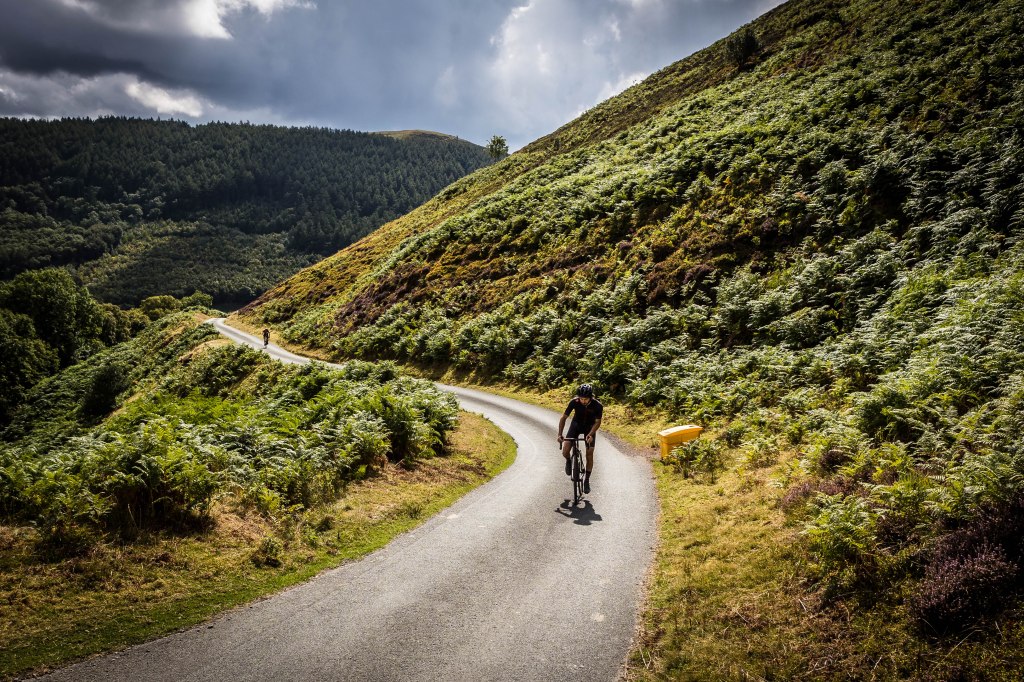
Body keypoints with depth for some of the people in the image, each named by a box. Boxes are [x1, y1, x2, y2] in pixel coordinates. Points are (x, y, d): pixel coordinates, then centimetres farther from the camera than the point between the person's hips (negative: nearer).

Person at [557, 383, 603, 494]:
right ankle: (568, 461, 19)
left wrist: (590, 434, -35)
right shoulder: (574, 402, -28)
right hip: (576, 425, 0)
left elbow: (597, 422, -18)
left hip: (590, 427, 0)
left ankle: (587, 480, 12)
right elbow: (564, 418, -22)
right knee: (565, 452, -17)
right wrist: (559, 434, -32)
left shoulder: (598, 406, -29)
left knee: (589, 454, -6)